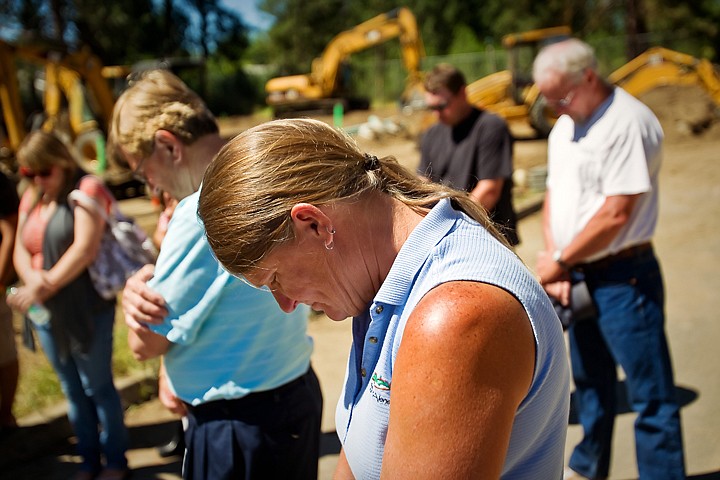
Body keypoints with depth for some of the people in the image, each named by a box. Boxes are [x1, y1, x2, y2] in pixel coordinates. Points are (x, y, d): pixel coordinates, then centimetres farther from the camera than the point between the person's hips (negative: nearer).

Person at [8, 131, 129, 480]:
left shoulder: (86, 188, -9)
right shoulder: (31, 198, 12)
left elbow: (85, 248, -19)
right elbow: (20, 249, 7)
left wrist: (46, 285, -21)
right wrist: (31, 277, -14)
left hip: (86, 309, -6)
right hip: (45, 312, 6)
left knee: (97, 386, 4)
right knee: (72, 389, 14)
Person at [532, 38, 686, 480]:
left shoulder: (628, 122, -16)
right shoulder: (564, 127, 12)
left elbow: (615, 214, -21)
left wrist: (559, 261, -11)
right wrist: (556, 264, -2)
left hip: (623, 277, -8)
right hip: (579, 277, 9)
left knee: (651, 396, 2)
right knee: (590, 381, 22)